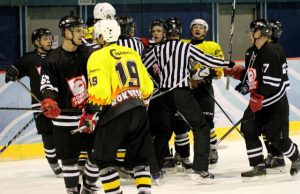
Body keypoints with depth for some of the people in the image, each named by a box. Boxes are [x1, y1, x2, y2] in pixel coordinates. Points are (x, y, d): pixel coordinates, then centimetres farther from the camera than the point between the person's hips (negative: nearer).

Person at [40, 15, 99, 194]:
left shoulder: (89, 53, 1)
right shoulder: (53, 60, -7)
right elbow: (48, 85, -8)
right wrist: (49, 101, -27)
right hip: (65, 116, -3)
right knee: (69, 157, 4)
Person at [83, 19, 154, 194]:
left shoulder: (98, 57, -5)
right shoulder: (132, 53, 14)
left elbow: (99, 91, -15)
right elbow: (147, 87, 15)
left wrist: (91, 113, -1)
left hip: (115, 113, -6)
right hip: (139, 111, 6)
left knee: (104, 158, 7)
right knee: (139, 157, 15)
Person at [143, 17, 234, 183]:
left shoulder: (158, 50, 4)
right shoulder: (187, 48, -4)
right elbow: (207, 60, -4)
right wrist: (227, 63, 10)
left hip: (165, 94, 4)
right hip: (182, 93, -4)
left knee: (164, 130, 21)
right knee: (201, 127, 3)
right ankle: (200, 169, -10)